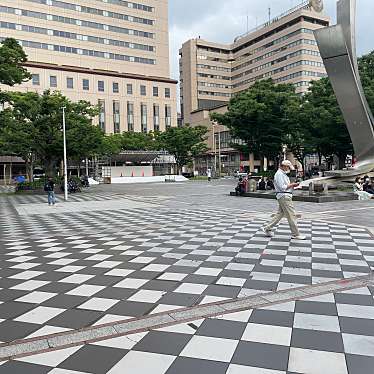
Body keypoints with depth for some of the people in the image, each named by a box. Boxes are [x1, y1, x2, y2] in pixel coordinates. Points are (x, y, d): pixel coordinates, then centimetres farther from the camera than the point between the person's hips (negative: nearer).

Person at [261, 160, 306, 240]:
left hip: (286, 197, 11)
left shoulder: (283, 174, 20)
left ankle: (267, 228, 17)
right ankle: (296, 234, 0)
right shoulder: (279, 174, -14)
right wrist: (292, 184, -12)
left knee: (280, 213, 13)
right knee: (291, 215, -6)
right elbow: (282, 187, -21)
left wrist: (292, 185, 9)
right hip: (284, 196, -11)